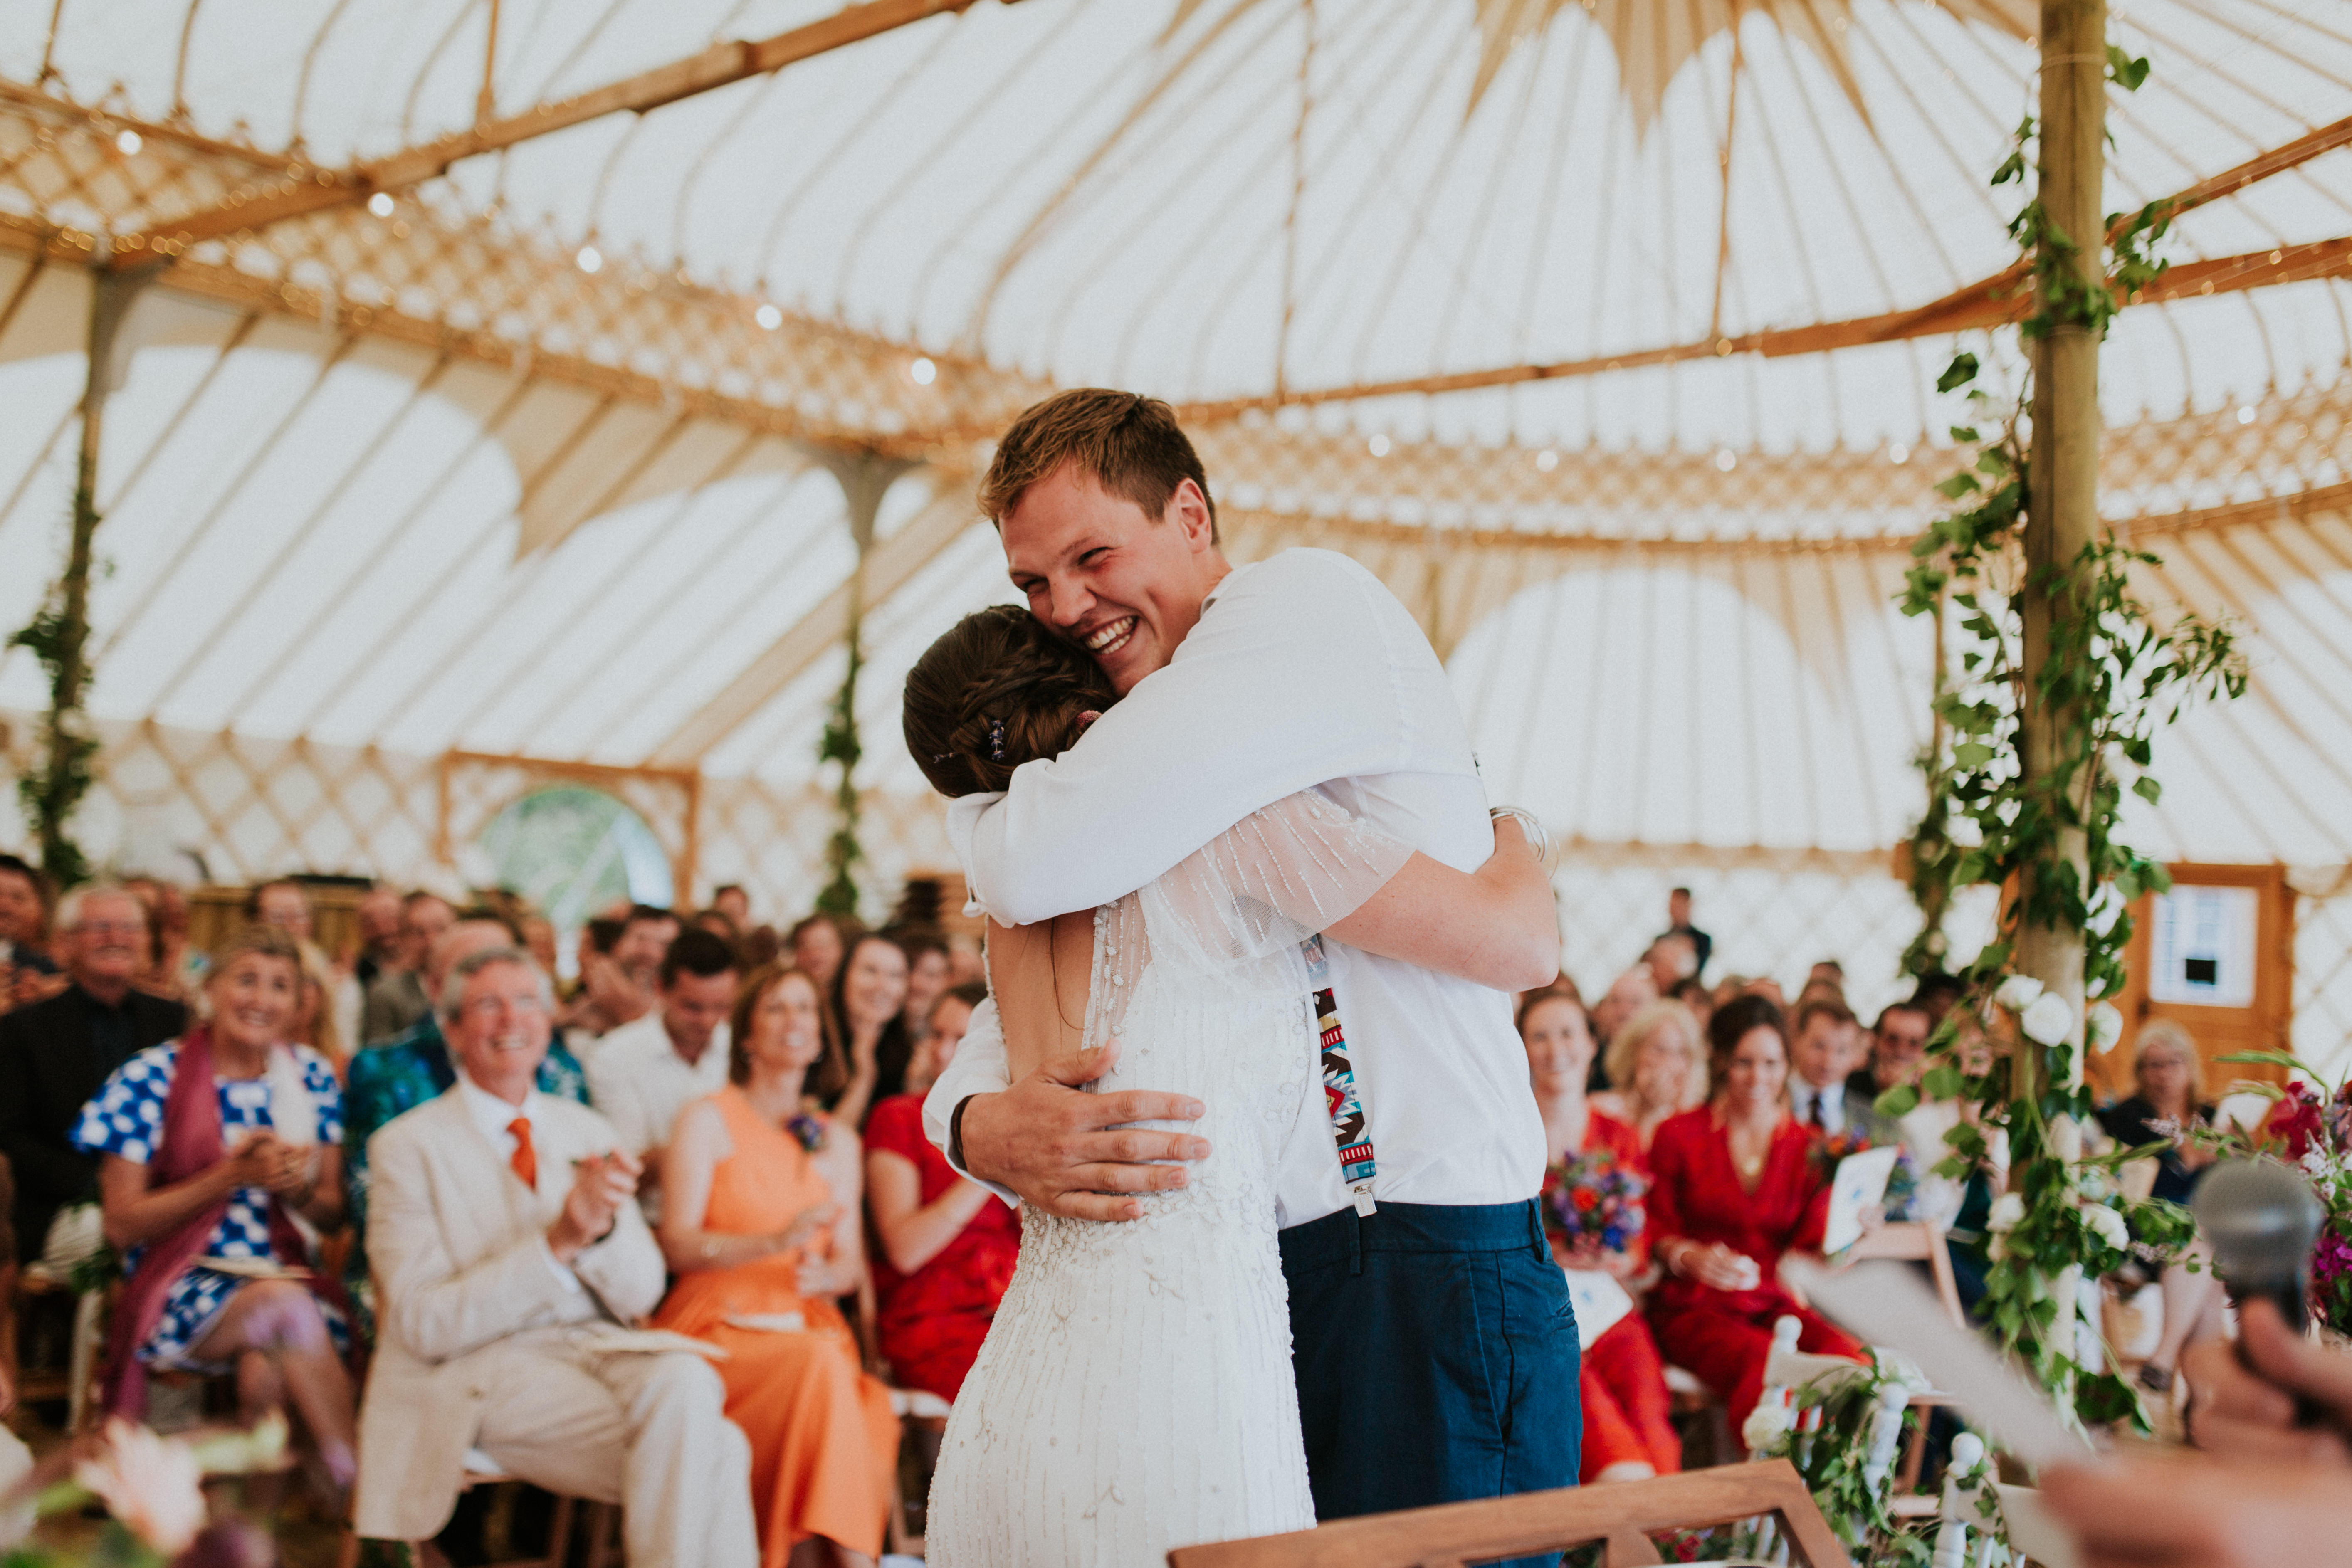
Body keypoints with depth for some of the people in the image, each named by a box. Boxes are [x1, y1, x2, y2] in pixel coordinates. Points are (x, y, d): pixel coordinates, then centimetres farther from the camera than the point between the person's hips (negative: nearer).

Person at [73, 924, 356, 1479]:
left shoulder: (310, 1076, 8)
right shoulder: (150, 1078, -2)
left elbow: (333, 1215, 12)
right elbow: (121, 1225, -6)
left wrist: (298, 1188, -11)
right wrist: (232, 1175, -16)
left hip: (291, 1278, 2)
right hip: (181, 1285, -2)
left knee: (265, 1371, -34)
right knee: (288, 1306, -34)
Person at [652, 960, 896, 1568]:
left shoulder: (838, 1140, 19)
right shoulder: (708, 1119, 5)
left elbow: (850, 1262, 15)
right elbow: (677, 1244, -5)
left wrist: (824, 1275, -10)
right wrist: (775, 1242, -20)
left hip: (809, 1328, 4)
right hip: (721, 1324, -3)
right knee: (818, 1362, -35)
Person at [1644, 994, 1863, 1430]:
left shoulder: (1808, 1147, 10)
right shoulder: (1679, 1136, 2)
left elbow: (1813, 1239, 3)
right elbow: (1656, 1231, 4)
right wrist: (1690, 1257, -17)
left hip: (1773, 1303, 3)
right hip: (1693, 1307, -3)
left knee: (1851, 1361, -29)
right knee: (1766, 1366, -35)